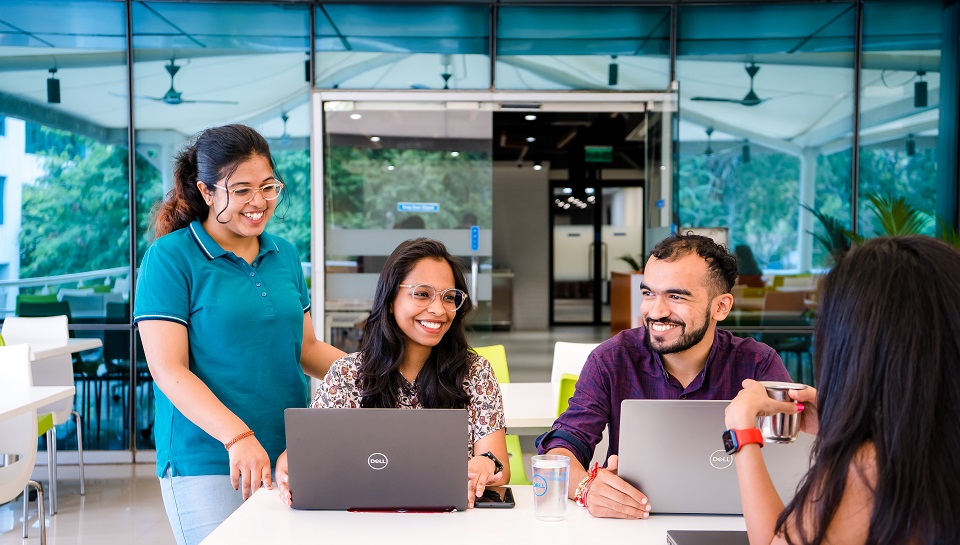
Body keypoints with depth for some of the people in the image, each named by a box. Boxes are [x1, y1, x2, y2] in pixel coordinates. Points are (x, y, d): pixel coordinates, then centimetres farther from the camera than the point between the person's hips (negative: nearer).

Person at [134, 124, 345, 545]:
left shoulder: (285, 255, 10)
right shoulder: (170, 257, -7)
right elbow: (168, 370, -12)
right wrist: (238, 437, -23)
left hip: (290, 456, 5)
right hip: (207, 463, -5)